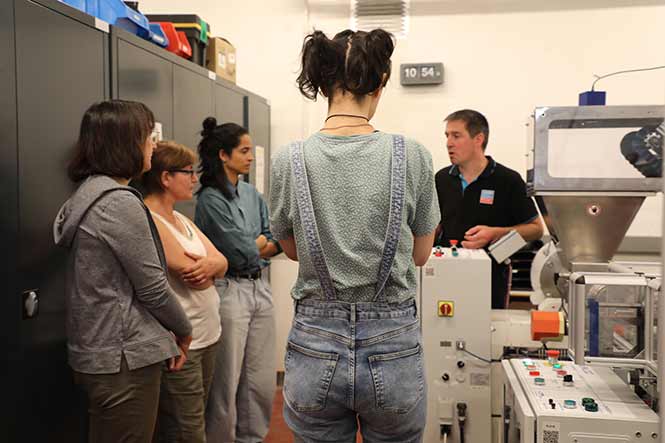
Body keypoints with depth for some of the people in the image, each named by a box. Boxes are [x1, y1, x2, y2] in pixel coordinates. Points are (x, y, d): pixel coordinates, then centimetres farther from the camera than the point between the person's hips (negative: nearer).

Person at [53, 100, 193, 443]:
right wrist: (183, 332, 1)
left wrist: (163, 336, 13)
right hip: (124, 358, -10)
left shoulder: (91, 193, 10)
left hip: (99, 352, 10)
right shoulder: (119, 201, -20)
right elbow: (151, 287, -17)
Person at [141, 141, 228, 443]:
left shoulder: (182, 220, 14)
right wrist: (210, 265, 3)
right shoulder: (148, 220, -15)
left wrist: (212, 264, -16)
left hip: (207, 335, 9)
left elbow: (222, 263, 7)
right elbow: (194, 277, -19)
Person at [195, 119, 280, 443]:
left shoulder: (251, 193, 10)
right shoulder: (211, 199, -12)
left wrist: (252, 246, -11)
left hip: (260, 288, 7)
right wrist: (261, 242, 3)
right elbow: (241, 253, -15)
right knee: (227, 381, 6)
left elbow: (274, 241, 8)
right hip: (230, 292, -7)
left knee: (263, 379, 14)